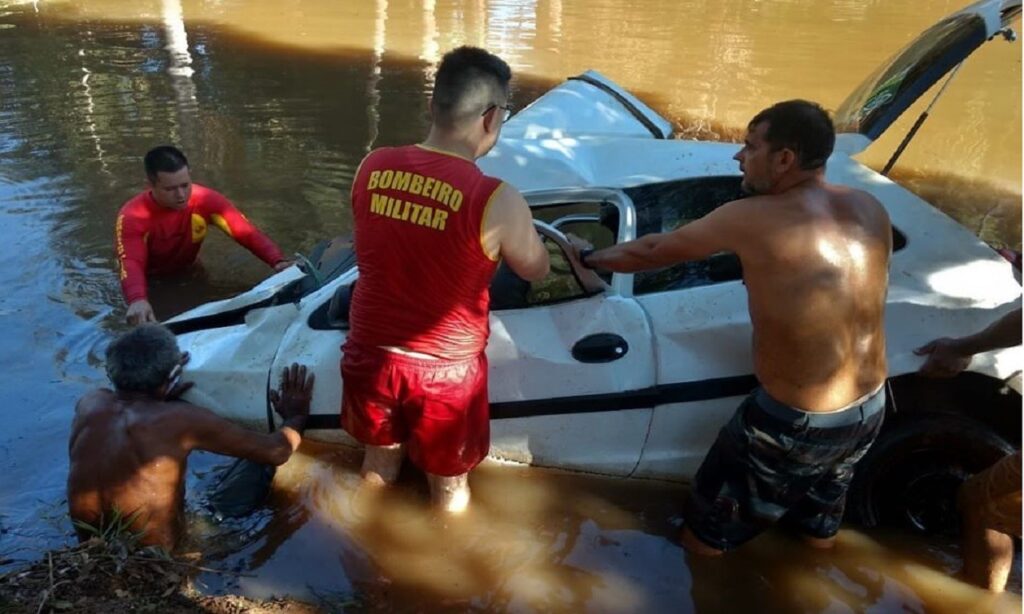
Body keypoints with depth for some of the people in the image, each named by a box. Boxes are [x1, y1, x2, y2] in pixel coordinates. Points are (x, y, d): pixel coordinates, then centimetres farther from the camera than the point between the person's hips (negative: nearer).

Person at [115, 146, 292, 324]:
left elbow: (246, 231, -26)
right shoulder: (132, 216, -29)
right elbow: (131, 262, -43)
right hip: (149, 282, -2)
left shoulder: (205, 200, -22)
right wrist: (137, 300, -66)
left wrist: (278, 261, -45)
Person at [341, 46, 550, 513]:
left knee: (378, 463, 31)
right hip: (443, 369, -4)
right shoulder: (496, 201, -21)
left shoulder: (371, 167, -7)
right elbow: (535, 271, -3)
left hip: (369, 352, 5)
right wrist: (519, 232, 20)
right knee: (449, 486, 22)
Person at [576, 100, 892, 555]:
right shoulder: (871, 210, -5)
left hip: (796, 424, -8)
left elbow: (655, 251, -7)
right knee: (820, 507, 41)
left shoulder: (752, 220, -22)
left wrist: (589, 258, 9)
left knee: (707, 534, 18)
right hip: (870, 409, 8)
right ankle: (818, 533, 65)